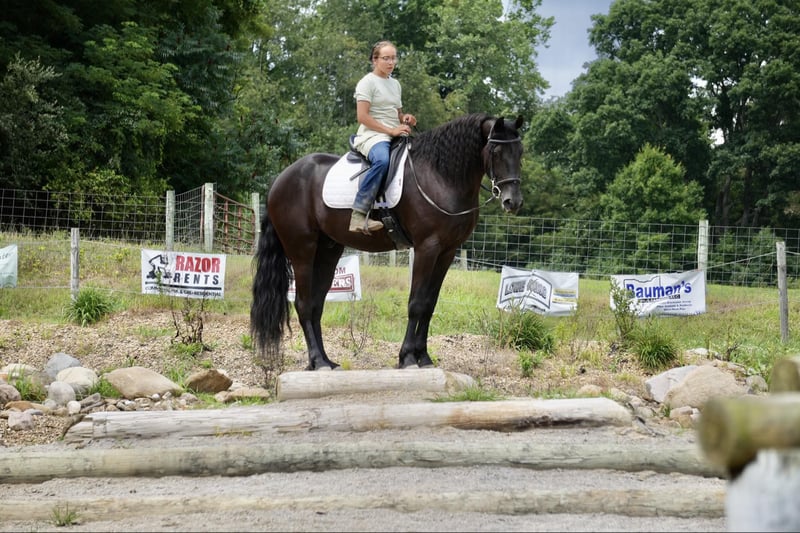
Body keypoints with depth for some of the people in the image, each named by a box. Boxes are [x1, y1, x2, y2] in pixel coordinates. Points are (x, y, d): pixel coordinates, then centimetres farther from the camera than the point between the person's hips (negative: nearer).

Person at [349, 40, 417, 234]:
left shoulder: (395, 84, 21)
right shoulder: (368, 82, -2)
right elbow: (362, 117, -11)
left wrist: (405, 118, 5)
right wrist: (391, 130, -16)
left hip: (395, 136, 8)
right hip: (372, 136, -8)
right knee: (382, 159, -40)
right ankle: (359, 214, -43)